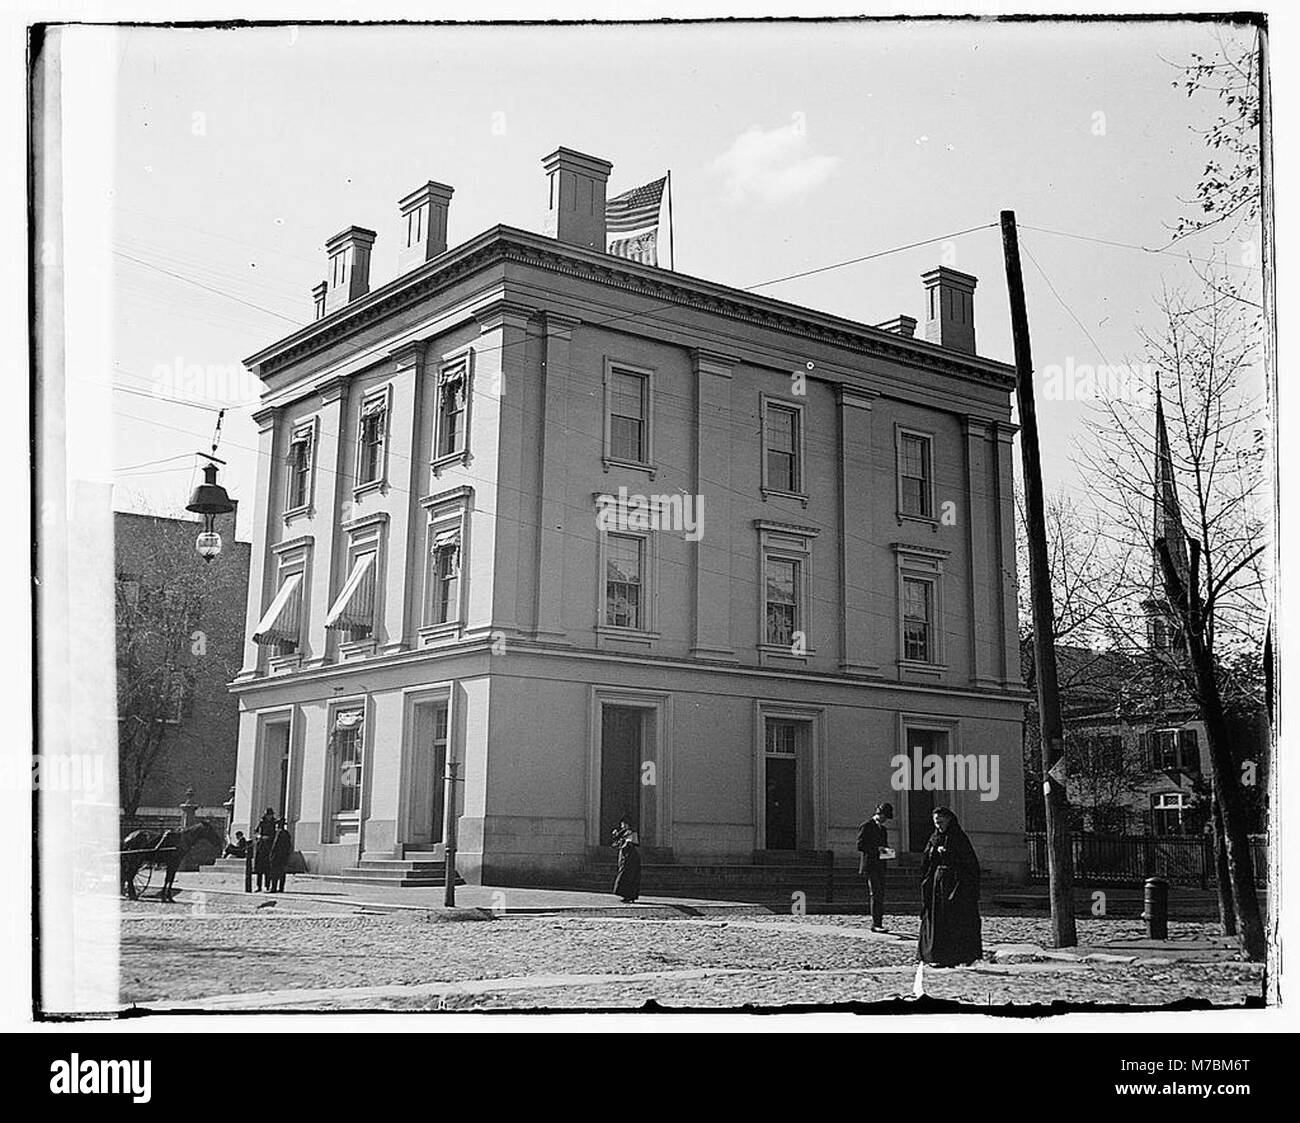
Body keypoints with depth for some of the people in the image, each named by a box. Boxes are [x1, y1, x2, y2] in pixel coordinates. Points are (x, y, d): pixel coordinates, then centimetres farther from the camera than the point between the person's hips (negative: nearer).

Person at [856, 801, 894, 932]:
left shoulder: (883, 829, 21)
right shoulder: (866, 827, -5)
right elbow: (860, 846, -11)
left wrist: (885, 850, 5)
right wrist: (876, 849, -18)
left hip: (880, 866, 8)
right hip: (869, 866, -8)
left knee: (881, 895, 6)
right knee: (875, 894, -13)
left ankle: (879, 922, 8)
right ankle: (875, 924, -15)